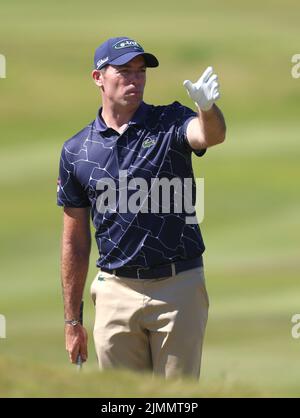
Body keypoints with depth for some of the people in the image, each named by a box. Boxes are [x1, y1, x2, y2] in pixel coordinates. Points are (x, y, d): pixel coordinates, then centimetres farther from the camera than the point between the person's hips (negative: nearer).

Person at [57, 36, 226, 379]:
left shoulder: (169, 123, -1)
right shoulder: (76, 150, 5)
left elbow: (210, 136, -26)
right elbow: (75, 240, 11)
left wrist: (208, 108, -50)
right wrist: (72, 320, 10)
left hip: (179, 287, -2)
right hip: (116, 291, 2)